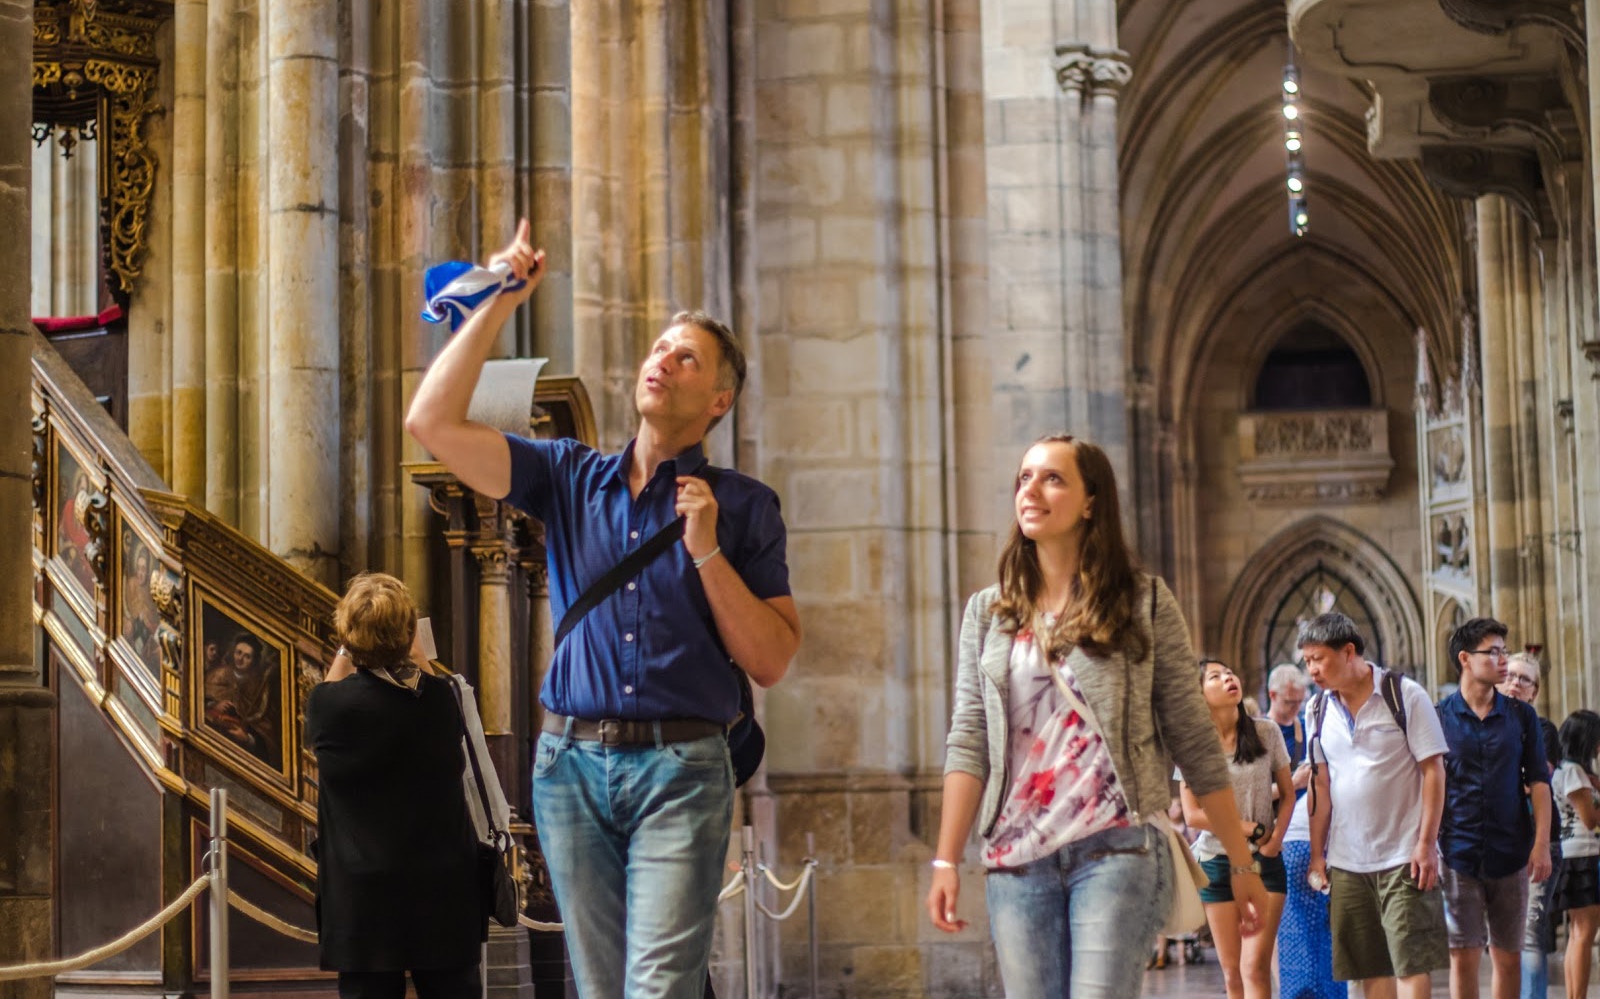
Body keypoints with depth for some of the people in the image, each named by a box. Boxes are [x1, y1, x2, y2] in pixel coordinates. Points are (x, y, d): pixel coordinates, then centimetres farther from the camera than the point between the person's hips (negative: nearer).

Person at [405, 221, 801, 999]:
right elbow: (433, 422, 2)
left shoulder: (742, 507, 5)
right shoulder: (571, 478, 12)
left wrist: (707, 551, -10)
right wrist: (498, 303, 1)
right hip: (573, 761, 3)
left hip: (681, 767, -3)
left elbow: (772, 660, 0)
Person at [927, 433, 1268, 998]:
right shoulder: (987, 613, 12)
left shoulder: (1144, 604, 3)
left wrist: (1242, 864, 3)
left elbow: (1194, 743, 4)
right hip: (1016, 860, 4)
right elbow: (969, 743, 6)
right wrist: (946, 861, -3)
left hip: (1117, 850, -3)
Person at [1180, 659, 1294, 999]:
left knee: (1255, 967, -12)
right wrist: (1250, 829, -9)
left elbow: (1287, 793, 6)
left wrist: (1275, 838, -10)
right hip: (1217, 861, 0)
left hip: (1264, 860, 0)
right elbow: (1193, 814, -5)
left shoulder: (1266, 732, -1)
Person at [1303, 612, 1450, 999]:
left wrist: (1426, 843, -12)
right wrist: (1317, 854, 8)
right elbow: (1321, 785, 13)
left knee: (1410, 964, -7)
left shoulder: (1404, 695, -5)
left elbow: (1433, 770, -6)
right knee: (1370, 967, 6)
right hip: (1346, 861, 5)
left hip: (1403, 856, -4)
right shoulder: (1319, 709, 8)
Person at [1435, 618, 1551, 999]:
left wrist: (1542, 843, -4)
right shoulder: (1438, 718, 1)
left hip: (1510, 853, 2)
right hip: (1458, 854, -2)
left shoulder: (1520, 717, 8)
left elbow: (1538, 782, 6)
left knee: (1508, 957, 6)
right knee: (1463, 956, -3)